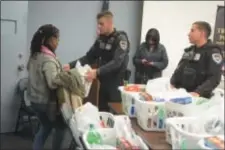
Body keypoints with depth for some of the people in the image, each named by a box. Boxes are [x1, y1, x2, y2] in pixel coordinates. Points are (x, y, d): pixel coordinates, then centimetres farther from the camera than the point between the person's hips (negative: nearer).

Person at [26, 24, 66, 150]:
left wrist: (60, 70, 9)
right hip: (47, 101, -9)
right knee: (60, 127, 13)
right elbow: (53, 83, -30)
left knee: (45, 127, 24)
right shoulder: (48, 59, -23)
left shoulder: (35, 55, 6)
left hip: (35, 99, 9)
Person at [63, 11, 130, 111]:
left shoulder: (121, 39, -14)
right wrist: (71, 65, -6)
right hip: (103, 82, 6)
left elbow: (116, 62, -26)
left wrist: (97, 72, -39)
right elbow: (89, 57, 8)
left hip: (117, 84, -6)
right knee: (102, 111, 11)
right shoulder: (100, 39, 7)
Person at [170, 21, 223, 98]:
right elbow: (179, 70, 17)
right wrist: (172, 84, 0)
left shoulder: (213, 52, -8)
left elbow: (214, 78, -19)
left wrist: (198, 92, -30)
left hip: (200, 98, -6)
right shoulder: (189, 51, 14)